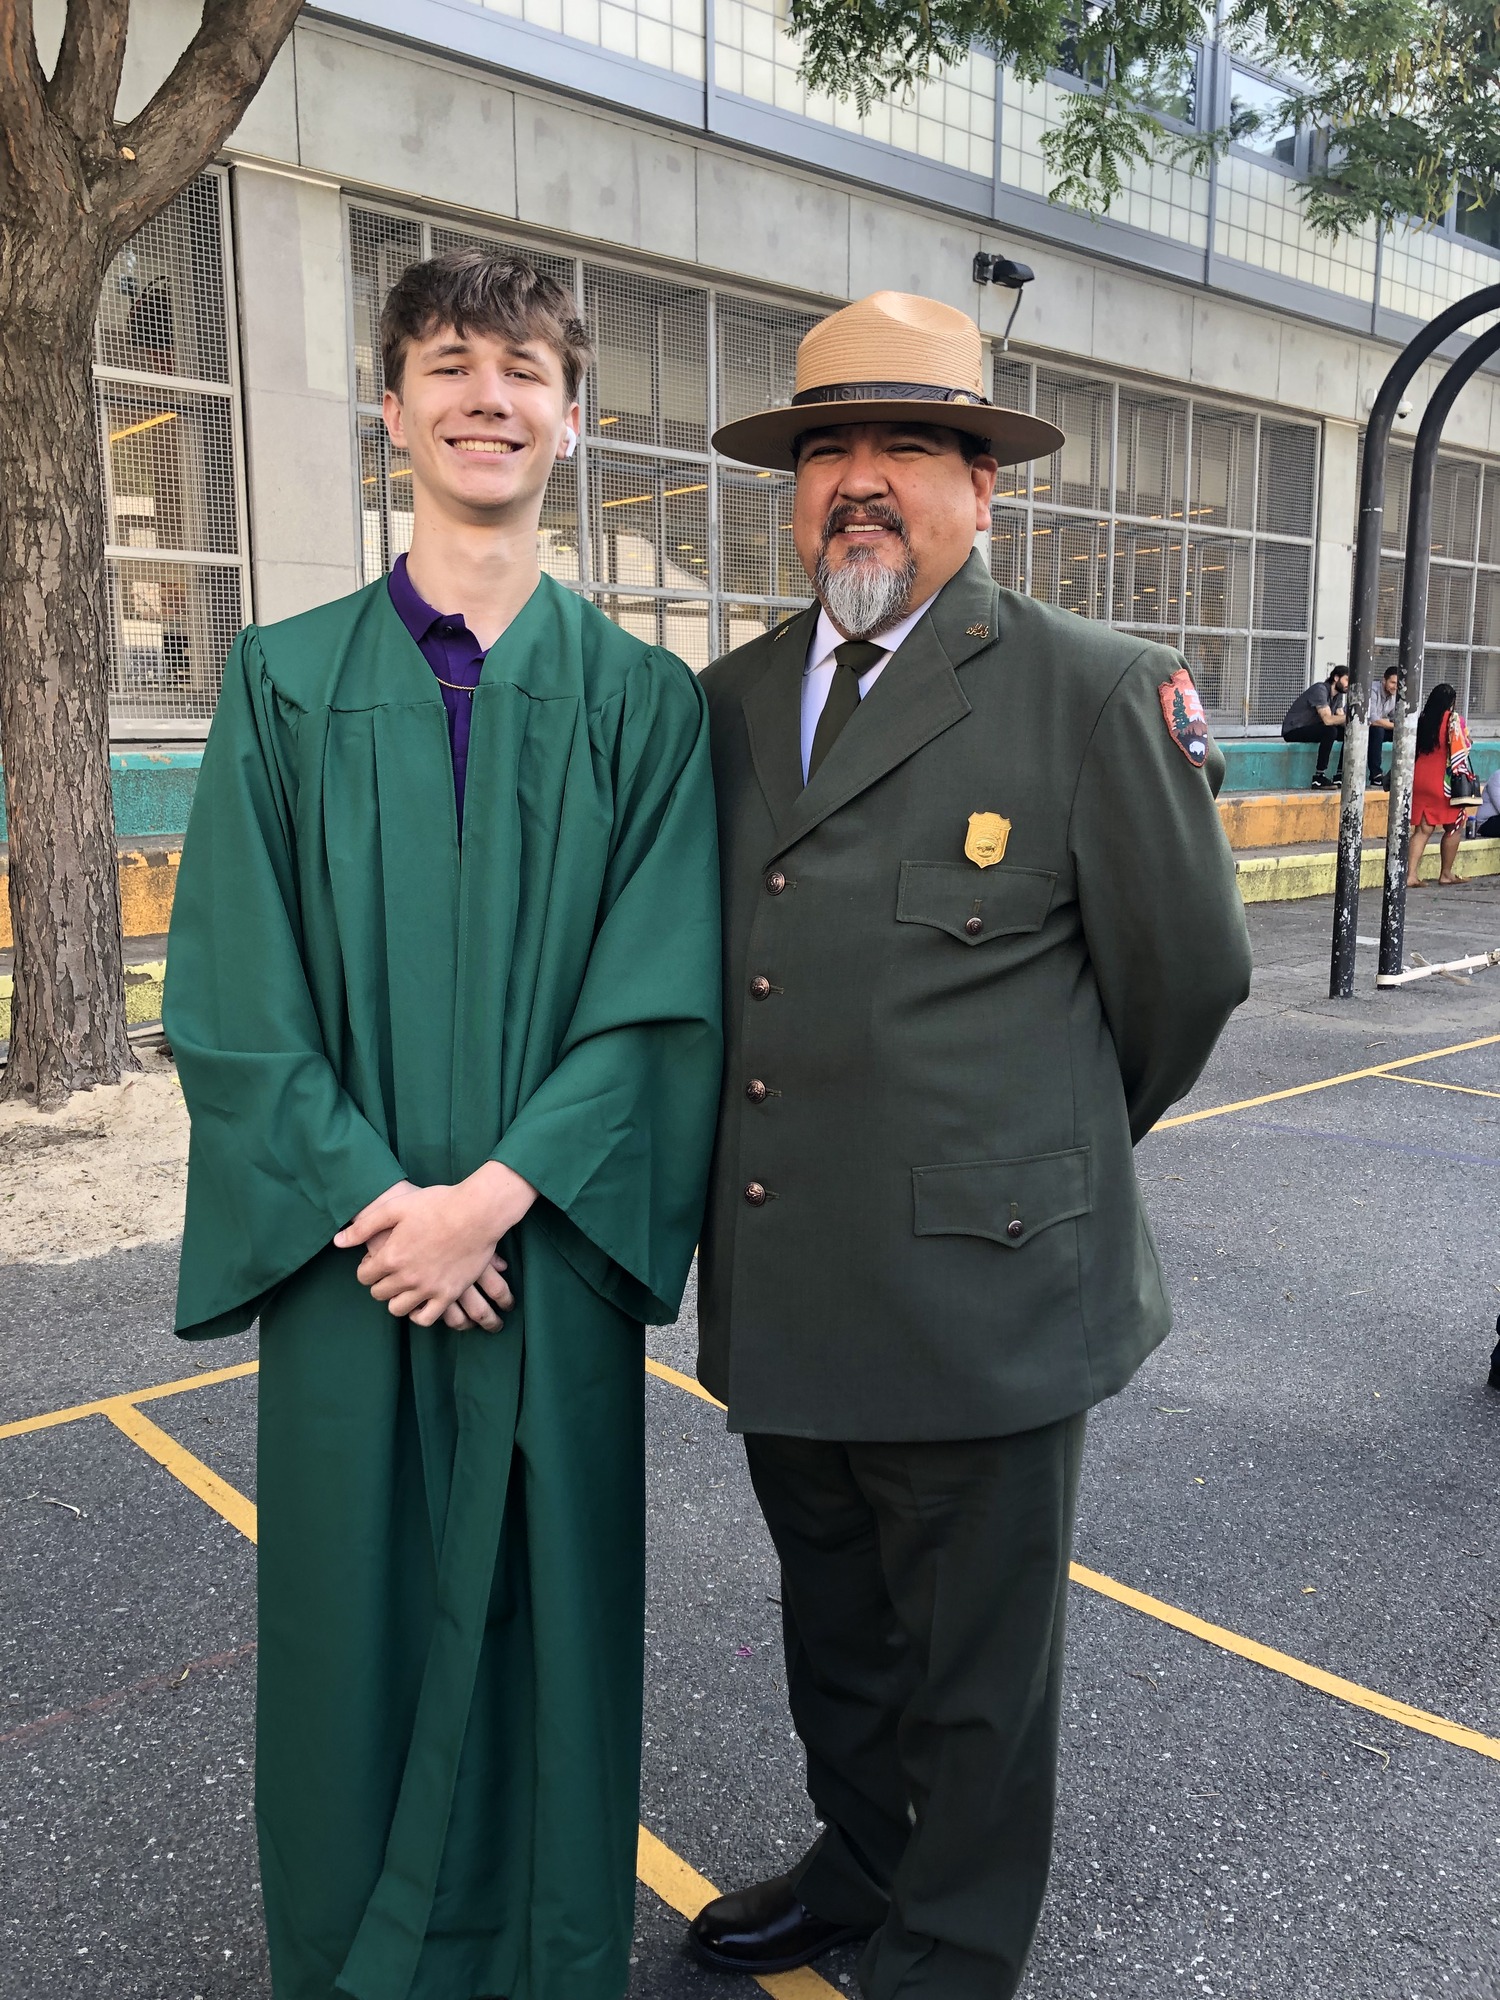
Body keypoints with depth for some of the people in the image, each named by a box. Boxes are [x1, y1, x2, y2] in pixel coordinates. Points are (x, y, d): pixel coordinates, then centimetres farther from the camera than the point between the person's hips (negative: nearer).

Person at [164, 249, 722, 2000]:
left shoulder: (645, 702, 2)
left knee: (547, 1602, 12)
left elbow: (660, 993, -5)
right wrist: (371, 1197, -13)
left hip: (549, 1247, 0)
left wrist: (494, 1192, -15)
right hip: (348, 1246, 1)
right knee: (355, 1602, 13)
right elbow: (230, 991, -3)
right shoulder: (287, 680, 3)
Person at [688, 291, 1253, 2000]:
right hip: (783, 1288, 6)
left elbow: (1186, 975, -1)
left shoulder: (1094, 693, -10)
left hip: (977, 1291, -5)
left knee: (975, 1662, 15)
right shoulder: (731, 701, 7)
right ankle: (861, 1863, 50)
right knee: (833, 1630, 25)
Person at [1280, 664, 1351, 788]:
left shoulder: (1338, 694, 7)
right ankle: (1319, 778, -27)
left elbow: (1340, 719, 0)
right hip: (1293, 730, -9)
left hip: (1312, 729, 9)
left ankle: (1340, 776, -2)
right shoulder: (1320, 689, -21)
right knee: (1330, 731, -32)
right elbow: (1328, 719, -31)